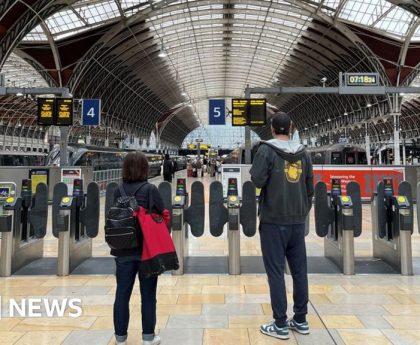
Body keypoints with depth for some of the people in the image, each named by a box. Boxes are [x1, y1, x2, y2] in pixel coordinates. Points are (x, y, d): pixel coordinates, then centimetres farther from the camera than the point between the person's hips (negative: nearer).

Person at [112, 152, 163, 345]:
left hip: (123, 250, 3)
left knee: (122, 294, 12)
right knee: (148, 295, 9)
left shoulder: (118, 191, 0)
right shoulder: (150, 189, -10)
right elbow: (161, 216, -9)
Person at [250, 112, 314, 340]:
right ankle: (301, 320, 23)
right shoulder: (303, 153, 8)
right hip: (297, 221, 5)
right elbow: (310, 188, 12)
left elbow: (257, 180, -15)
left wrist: (256, 169, 6)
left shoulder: (267, 150, -8)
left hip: (273, 220, -5)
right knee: (299, 270, 12)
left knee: (276, 271, 2)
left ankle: (280, 325, 9)